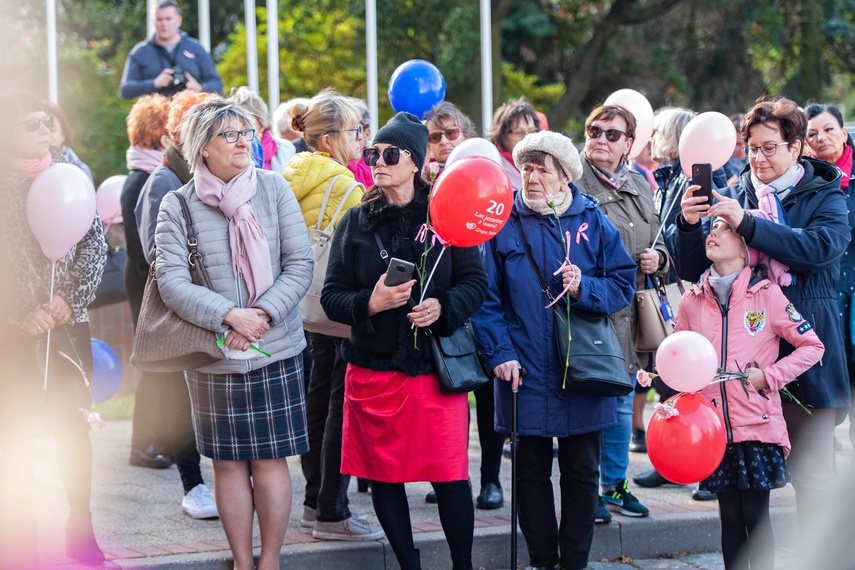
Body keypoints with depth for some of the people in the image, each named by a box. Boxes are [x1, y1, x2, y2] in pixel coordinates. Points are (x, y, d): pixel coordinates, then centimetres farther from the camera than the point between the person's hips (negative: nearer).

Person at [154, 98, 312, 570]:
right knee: (229, 462, 6)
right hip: (213, 358, 0)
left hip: (277, 350, 0)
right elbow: (172, 282, -10)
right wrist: (229, 317, -20)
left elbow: (300, 265, -2)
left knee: (270, 458, 3)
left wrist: (263, 315, -14)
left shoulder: (273, 189, 0)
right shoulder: (177, 206, -3)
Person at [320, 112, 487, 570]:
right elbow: (332, 297, 4)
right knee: (384, 475, 5)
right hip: (373, 367, 2)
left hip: (435, 366, -2)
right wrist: (370, 303, -16)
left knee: (450, 475, -4)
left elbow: (475, 283, 4)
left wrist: (442, 306, -16)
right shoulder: (355, 223, 7)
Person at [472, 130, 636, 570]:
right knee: (532, 470, 6)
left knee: (581, 470, 5)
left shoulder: (592, 221, 3)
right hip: (525, 372, 0)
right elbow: (486, 297, -1)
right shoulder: (504, 224, 1)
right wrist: (499, 353, -9)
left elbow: (624, 286, 1)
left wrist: (584, 289, -16)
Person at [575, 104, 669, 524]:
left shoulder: (639, 186, 14)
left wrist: (657, 258, 3)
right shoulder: (573, 183, -7)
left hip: (628, 314, 7)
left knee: (622, 404, 14)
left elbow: (658, 241, 25)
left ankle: (615, 485, 25)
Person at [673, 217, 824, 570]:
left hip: (758, 426, -3)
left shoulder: (766, 294, -3)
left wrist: (770, 376, -10)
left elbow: (812, 346, 0)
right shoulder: (692, 301, 8)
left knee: (756, 516, -2)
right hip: (715, 428, 3)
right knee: (730, 517, 8)